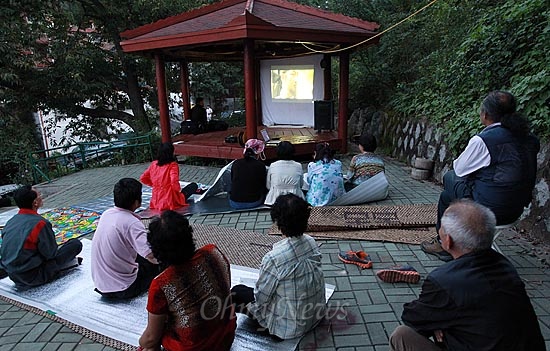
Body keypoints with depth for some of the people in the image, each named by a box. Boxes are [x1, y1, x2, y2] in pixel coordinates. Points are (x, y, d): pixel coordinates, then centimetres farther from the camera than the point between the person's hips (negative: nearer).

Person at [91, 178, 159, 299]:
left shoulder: (106, 213, -1)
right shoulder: (132, 223, -25)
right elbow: (151, 256, -32)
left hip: (100, 283, 7)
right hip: (122, 289, -7)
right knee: (158, 263, 10)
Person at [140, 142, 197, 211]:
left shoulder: (154, 164, 2)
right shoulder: (173, 165, -15)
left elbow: (142, 178, 7)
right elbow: (174, 182, -27)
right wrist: (179, 189, -6)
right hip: (170, 202, -6)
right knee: (194, 185, 7)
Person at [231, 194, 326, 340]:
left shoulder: (274, 258, -32)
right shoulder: (312, 242, -12)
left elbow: (261, 298, -19)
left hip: (290, 326, -6)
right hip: (316, 314, 6)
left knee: (236, 292, 10)